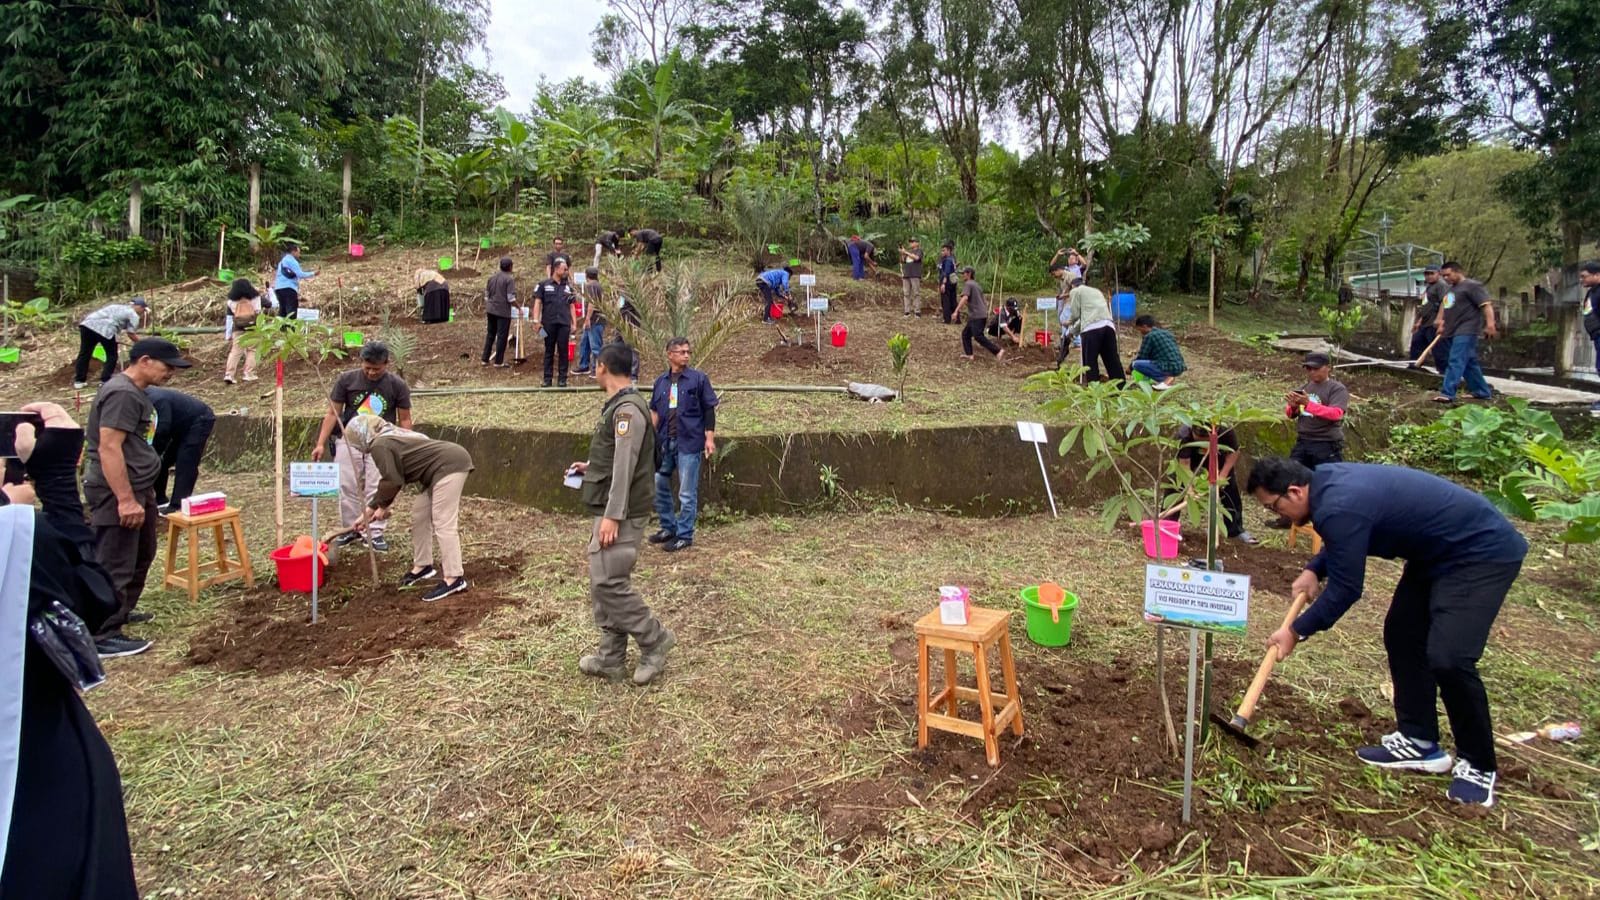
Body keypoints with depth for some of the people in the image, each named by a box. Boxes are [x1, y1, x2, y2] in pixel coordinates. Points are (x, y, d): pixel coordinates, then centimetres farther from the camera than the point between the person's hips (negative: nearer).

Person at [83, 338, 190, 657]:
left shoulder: (134, 391, 14)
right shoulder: (122, 394, -19)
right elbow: (109, 448, -25)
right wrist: (125, 500, -26)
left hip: (137, 488, 11)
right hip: (117, 493, -11)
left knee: (141, 556, 23)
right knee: (114, 566, -5)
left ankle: (120, 613, 38)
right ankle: (102, 637, 2)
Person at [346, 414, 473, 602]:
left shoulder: (380, 445, -9)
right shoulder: (389, 438, 22)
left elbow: (392, 481, -11)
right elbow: (392, 480, 25)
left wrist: (382, 506, 8)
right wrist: (368, 512, 27)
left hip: (450, 465, -11)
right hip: (445, 466, 11)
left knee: (443, 522, -12)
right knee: (419, 514, 17)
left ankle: (454, 578, -14)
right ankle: (422, 566, 25)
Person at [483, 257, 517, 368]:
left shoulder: (492, 277, 9)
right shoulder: (509, 279, -11)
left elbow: (487, 294, 15)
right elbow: (511, 298, -17)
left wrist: (486, 308, 26)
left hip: (491, 310, 7)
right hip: (503, 312, -6)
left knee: (490, 335, 15)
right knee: (502, 336, 1)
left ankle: (485, 359, 18)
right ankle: (498, 362, 3)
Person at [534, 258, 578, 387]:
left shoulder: (568, 286, 13)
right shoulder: (544, 284, 4)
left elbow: (571, 306, 15)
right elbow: (537, 302, 2)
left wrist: (574, 323, 9)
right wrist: (536, 320, -7)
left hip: (564, 323, 2)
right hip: (549, 323, -2)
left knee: (563, 351, 2)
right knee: (549, 351, 5)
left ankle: (562, 379, 7)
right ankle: (547, 379, 9)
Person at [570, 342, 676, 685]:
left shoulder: (628, 409, -17)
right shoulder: (619, 405, 15)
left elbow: (625, 466, -22)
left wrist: (612, 516, -24)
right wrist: (590, 467, 30)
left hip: (621, 513, -10)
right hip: (611, 511, 10)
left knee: (609, 583, -10)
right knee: (604, 584, 11)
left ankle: (654, 640, 5)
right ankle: (611, 658, 18)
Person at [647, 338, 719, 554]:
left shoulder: (698, 378, -4)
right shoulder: (661, 381, 8)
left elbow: (709, 409, -3)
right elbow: (654, 411, 14)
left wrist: (710, 438, -8)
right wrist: (652, 437, 6)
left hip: (689, 443, -5)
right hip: (664, 444, 5)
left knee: (687, 494, 1)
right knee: (658, 487, 13)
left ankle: (685, 535, 13)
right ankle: (668, 528, 29)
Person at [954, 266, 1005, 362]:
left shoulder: (968, 284, -6)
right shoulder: (976, 285, 22)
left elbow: (965, 298, -24)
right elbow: (985, 302, 26)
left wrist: (956, 311, -27)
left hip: (977, 316, -10)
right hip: (982, 315, 10)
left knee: (978, 336, -14)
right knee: (965, 333, 15)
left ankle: (998, 351, -20)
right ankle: (968, 354, 11)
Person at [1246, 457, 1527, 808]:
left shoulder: (1338, 507, -30)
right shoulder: (1325, 480, -1)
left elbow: (1345, 589, -21)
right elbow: (1340, 543, 19)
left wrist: (1296, 631, -10)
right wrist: (1314, 569, 2)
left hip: (1484, 552, -11)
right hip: (1438, 551, 11)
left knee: (1448, 658, -17)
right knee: (1401, 634, 10)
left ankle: (1478, 766, 3)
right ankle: (1419, 742, 19)